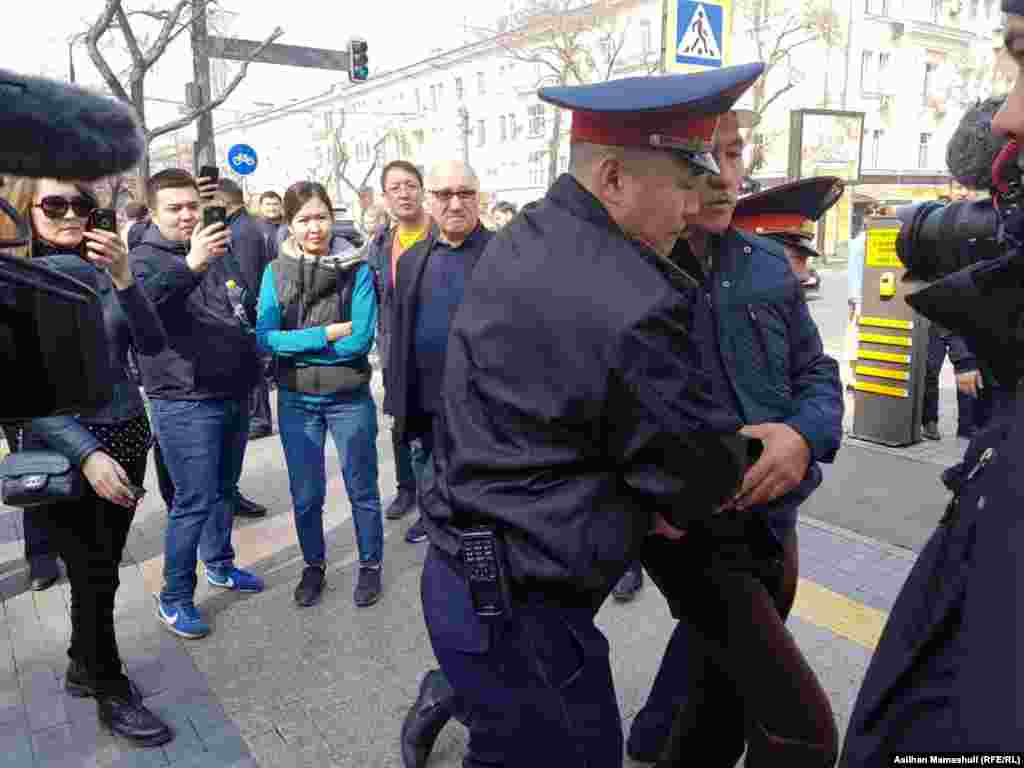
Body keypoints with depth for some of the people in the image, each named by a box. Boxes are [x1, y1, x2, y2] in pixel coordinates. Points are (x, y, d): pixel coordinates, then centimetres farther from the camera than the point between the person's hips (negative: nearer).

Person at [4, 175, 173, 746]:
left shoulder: (103, 269, 2)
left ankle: (83, 667, 38)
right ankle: (112, 692, 25)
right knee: (95, 575, 5)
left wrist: (124, 280, -20)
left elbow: (153, 345, -5)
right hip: (62, 450, -4)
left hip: (126, 437, 4)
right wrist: (87, 453, -22)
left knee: (101, 569, 15)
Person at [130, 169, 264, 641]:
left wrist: (250, 369, 17)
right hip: (185, 403, -7)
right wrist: (191, 264, -48)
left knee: (223, 490, 18)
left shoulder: (213, 254, 14)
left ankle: (220, 565, 37)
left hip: (233, 395, 7)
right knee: (194, 502, -3)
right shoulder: (144, 258, -8)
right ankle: (174, 598, 13)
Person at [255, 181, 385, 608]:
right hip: (296, 399, 2)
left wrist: (295, 343, -13)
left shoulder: (356, 268, -8)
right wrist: (326, 334, -18)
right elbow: (264, 337, -10)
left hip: (349, 398, -2)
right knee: (305, 494, 15)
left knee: (362, 489, 12)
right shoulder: (275, 272, -1)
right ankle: (314, 566, 36)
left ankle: (370, 566, 31)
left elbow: (360, 339, -16)